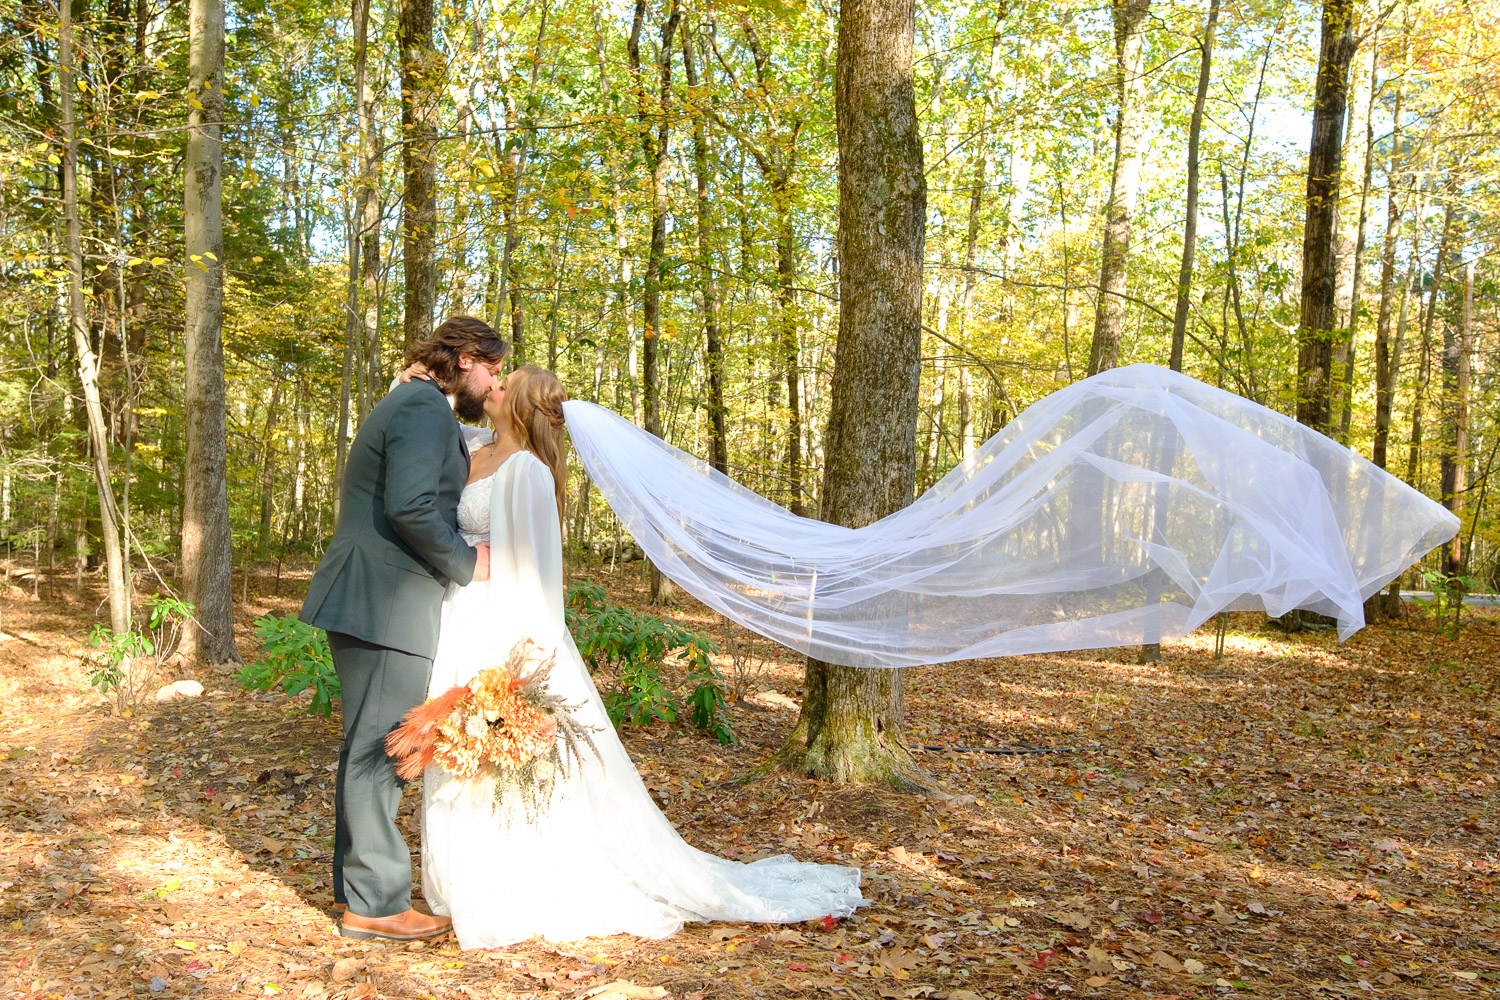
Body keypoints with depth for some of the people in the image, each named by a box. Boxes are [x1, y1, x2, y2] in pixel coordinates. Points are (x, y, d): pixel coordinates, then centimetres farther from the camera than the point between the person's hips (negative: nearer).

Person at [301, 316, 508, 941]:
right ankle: (374, 904, 6)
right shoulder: (426, 408, -13)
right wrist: (465, 562, -12)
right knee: (378, 751, -3)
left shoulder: (416, 407, 21)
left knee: (367, 749, 17)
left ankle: (355, 883, 29)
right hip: (385, 607, -11)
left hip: (367, 604, 11)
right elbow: (409, 507, -24)